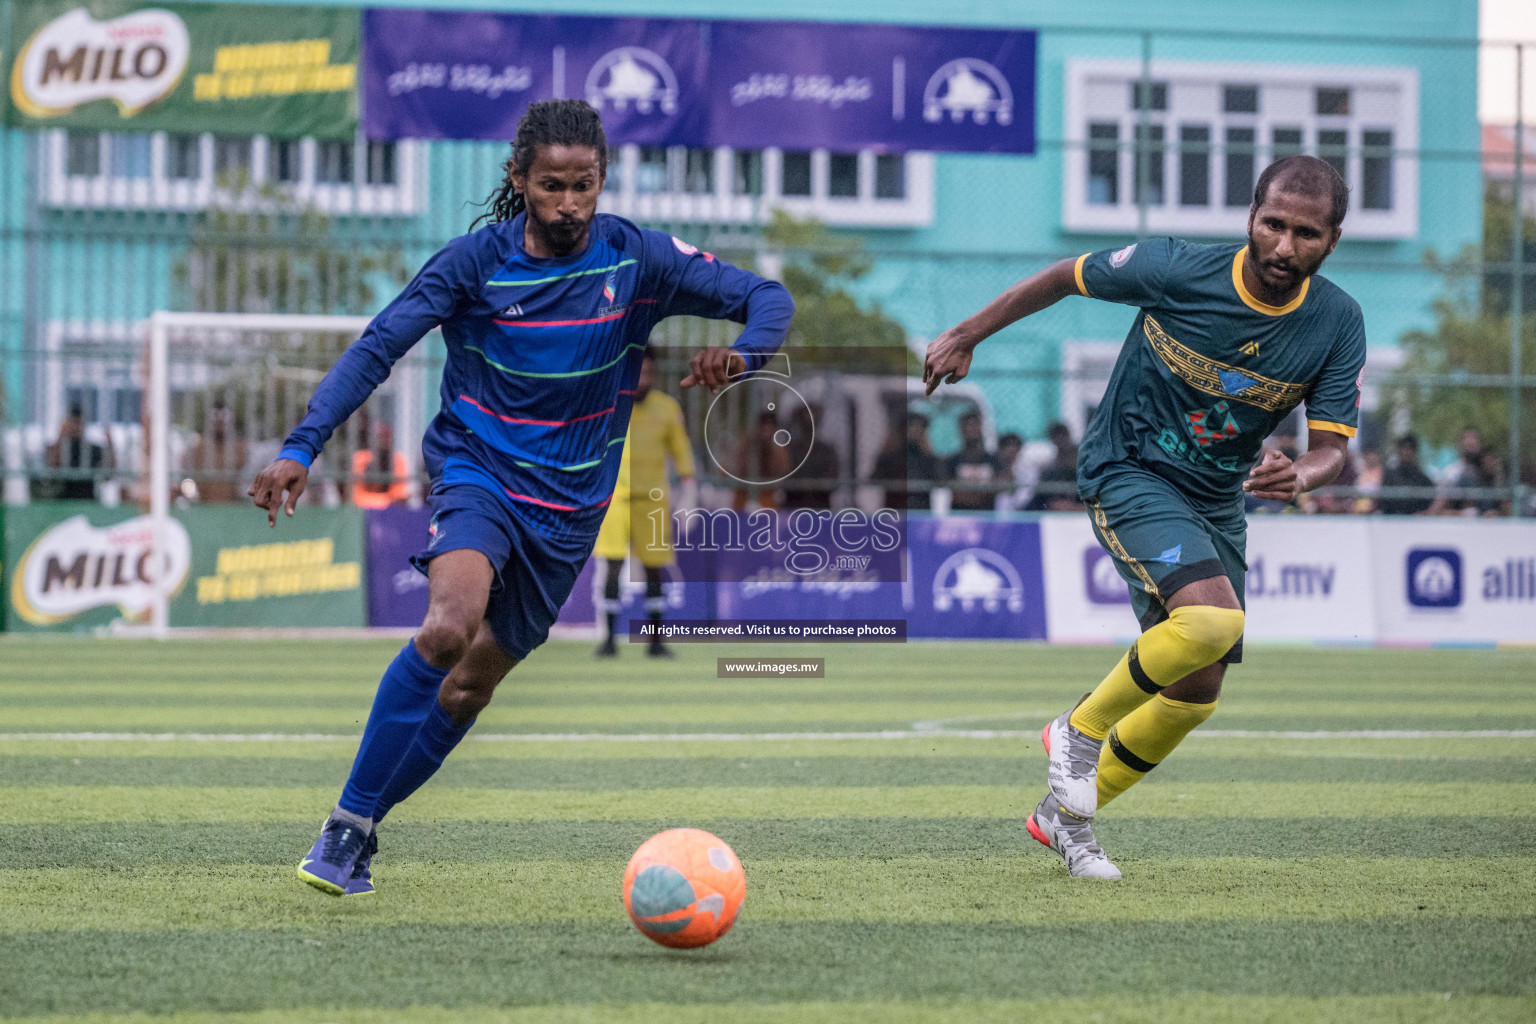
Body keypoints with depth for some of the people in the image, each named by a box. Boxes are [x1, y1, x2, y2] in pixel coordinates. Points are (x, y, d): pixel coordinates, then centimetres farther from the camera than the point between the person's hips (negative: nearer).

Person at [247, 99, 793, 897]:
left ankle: (355, 834, 21)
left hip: (570, 506, 3)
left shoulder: (637, 259, -5)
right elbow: (376, 348, -11)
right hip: (478, 472, -3)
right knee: (449, 627, -31)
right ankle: (348, 824, -20)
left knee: (471, 684, 5)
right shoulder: (478, 260, -10)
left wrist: (741, 354, -25)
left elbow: (768, 298, -2)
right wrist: (300, 448, -23)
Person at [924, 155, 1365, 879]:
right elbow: (1066, 277, -4)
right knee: (1212, 617, -30)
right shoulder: (1176, 270, -21)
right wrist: (965, 338, 3)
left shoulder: (1337, 324, -12)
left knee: (1195, 695, 6)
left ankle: (1063, 816, 27)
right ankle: (1081, 728, -6)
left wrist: (1298, 475, -35)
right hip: (1128, 473, -5)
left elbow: (1331, 448, -11)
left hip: (1217, 501, 6)